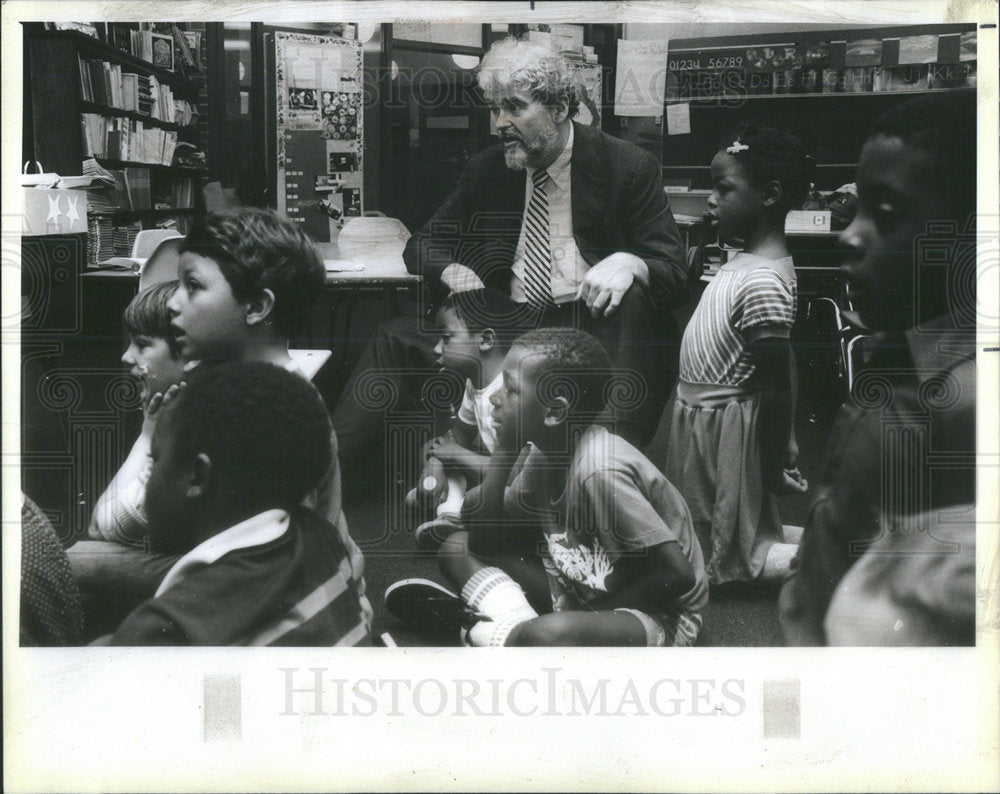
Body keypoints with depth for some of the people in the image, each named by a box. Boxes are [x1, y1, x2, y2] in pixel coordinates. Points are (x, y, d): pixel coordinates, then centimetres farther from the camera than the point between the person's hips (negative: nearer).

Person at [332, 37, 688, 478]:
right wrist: (454, 272, -5)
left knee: (631, 294, -36)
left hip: (593, 325, -4)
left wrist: (628, 263, -28)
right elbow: (422, 245, 20)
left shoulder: (627, 167, 1)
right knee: (396, 338, -16)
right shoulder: (485, 171, 13)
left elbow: (674, 272, -3)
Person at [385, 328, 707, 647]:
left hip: (660, 617, -9)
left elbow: (678, 574, -27)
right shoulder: (544, 453, 0)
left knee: (547, 634, -40)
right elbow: (483, 541, 3)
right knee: (457, 549, 3)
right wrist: (505, 449, -6)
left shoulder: (599, 469, -27)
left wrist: (598, 612, -17)